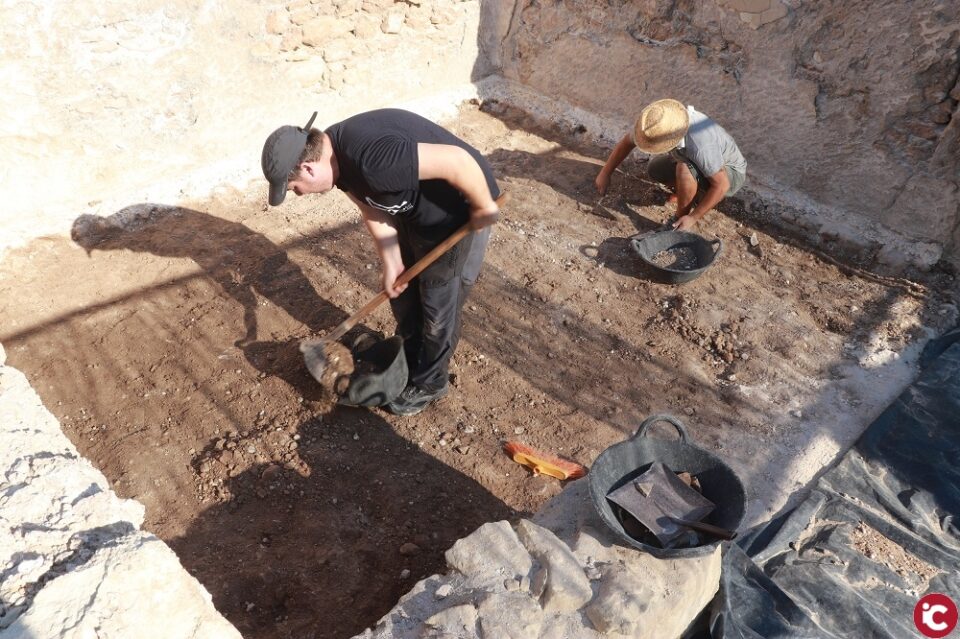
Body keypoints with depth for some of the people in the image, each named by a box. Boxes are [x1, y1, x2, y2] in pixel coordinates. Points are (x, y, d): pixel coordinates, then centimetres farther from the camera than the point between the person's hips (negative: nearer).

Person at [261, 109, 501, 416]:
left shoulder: (371, 158, -37)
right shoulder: (337, 156, -8)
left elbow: (457, 160, -36)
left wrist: (483, 208, -22)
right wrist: (391, 263, -4)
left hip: (457, 214, -9)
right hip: (413, 210, 9)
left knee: (438, 304, 5)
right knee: (401, 289, 20)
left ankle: (429, 382, 27)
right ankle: (409, 357, 43)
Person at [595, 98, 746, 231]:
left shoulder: (699, 145, -42)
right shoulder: (656, 123, -21)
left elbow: (721, 185, -32)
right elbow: (627, 142, -4)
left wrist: (693, 218, -27)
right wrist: (605, 174, -2)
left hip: (729, 174, -7)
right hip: (703, 163, 7)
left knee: (684, 169, -33)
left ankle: (679, 222, -11)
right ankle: (699, 195, 17)